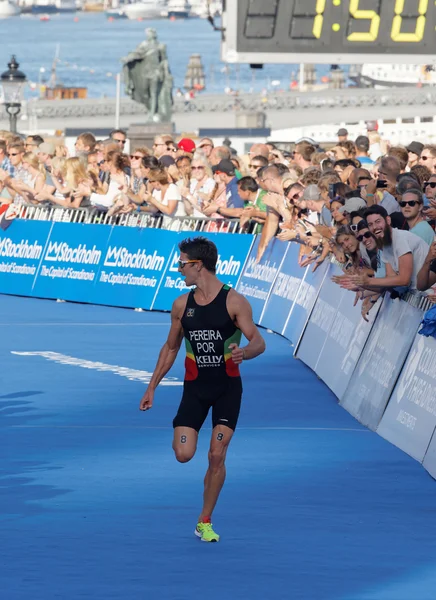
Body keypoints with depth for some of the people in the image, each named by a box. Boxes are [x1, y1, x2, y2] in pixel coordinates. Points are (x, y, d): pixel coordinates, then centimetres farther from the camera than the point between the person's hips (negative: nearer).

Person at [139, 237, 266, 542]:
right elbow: (170, 348, 12)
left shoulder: (234, 302, -11)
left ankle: (205, 523, 9)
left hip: (227, 388, -3)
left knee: (216, 457, -5)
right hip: (195, 388, 3)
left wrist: (245, 352, -37)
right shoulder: (182, 305, 1)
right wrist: (152, 387, 11)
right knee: (183, 454, -12)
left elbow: (259, 342, -13)